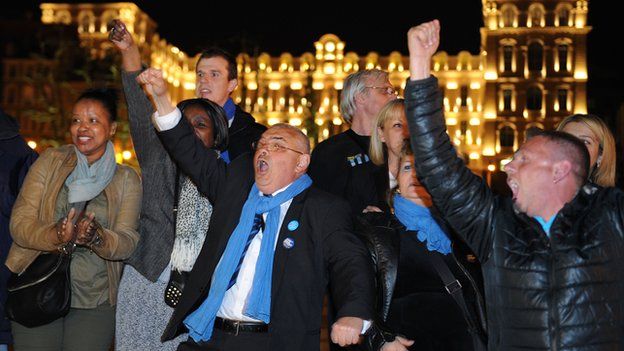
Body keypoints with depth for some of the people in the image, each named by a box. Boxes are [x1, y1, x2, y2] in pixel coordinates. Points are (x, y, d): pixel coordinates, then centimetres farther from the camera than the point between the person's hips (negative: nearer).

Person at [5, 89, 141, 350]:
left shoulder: (127, 179, 4)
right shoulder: (50, 162, 3)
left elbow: (128, 242, -7)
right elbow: (19, 223, -6)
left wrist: (97, 238, -29)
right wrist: (55, 236, -26)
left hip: (95, 305, 0)